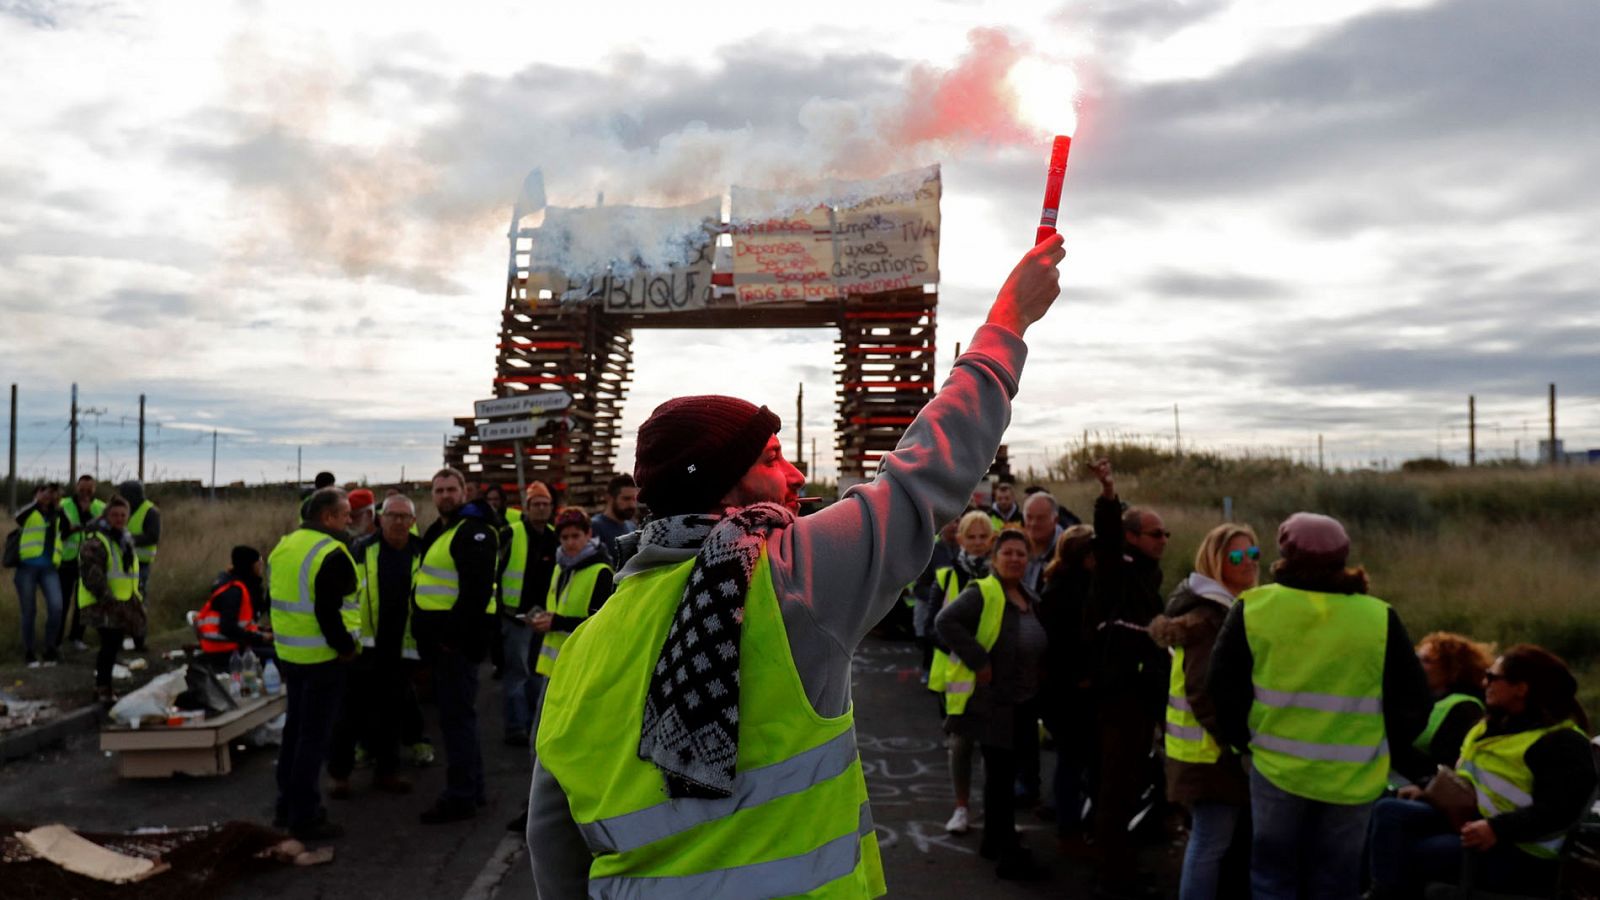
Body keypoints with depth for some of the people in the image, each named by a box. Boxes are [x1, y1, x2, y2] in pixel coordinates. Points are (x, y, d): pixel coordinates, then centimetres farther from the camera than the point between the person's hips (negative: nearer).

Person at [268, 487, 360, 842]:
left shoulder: (283, 546, 10)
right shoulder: (332, 554, -19)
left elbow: (279, 599, 15)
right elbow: (328, 612, -25)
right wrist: (345, 646, -13)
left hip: (288, 653, 9)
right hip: (321, 658, -9)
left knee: (295, 728, 20)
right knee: (314, 736, 0)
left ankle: (287, 806, 29)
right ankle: (305, 816, 6)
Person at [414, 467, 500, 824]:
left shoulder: (474, 532, -14)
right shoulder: (436, 532, 18)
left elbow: (476, 590, -22)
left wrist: (456, 633, -23)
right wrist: (423, 628, 17)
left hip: (459, 637, -10)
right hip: (440, 636, 10)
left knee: (457, 717, -6)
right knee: (458, 715, 16)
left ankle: (461, 796, 1)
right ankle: (472, 788, 26)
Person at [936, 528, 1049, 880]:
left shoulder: (1031, 600, 13)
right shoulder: (982, 593, -13)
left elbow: (1037, 645, 29)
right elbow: (946, 621, -26)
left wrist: (1040, 670, 10)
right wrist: (979, 662, -25)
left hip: (1022, 702, 8)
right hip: (991, 700, -8)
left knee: (1005, 772, 16)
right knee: (1000, 774, -5)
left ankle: (994, 841, 29)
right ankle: (1007, 853, 2)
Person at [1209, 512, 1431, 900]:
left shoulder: (1252, 607, -6)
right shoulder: (1378, 617, -5)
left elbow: (1223, 688, -2)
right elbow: (1413, 702, 0)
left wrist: (1239, 739, 13)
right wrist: (1382, 744, 16)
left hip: (1277, 766, -1)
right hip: (1353, 776, 1)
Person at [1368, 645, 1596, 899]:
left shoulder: (1563, 743, -12)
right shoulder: (1495, 723, 17)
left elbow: (1558, 811, -22)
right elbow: (1462, 770, 27)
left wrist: (1497, 829, -31)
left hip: (1515, 852, -9)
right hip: (1462, 818, 9)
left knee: (1403, 856, -24)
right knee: (1389, 811, -15)